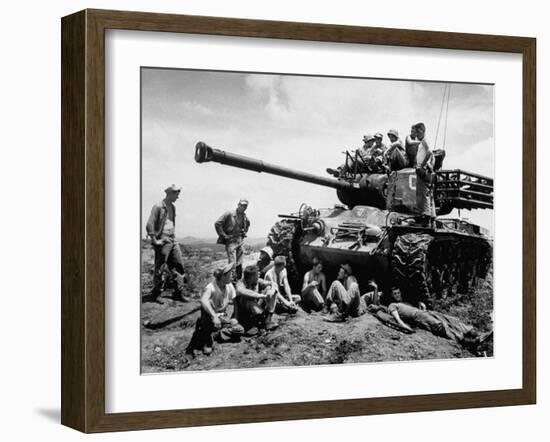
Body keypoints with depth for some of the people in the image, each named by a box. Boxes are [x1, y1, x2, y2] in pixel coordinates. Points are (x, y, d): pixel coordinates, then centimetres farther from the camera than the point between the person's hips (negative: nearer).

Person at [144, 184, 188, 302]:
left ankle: (179, 292, 10)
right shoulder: (158, 207, -10)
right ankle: (155, 294, 7)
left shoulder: (172, 207, 15)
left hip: (172, 241, 8)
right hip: (162, 241, -8)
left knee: (179, 265, 5)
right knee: (160, 269, -2)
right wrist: (154, 240, -16)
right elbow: (149, 225, -15)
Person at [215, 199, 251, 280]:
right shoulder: (229, 214, -13)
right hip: (231, 241, -7)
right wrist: (224, 235, -14)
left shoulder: (244, 216, 8)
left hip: (240, 241, 7)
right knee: (232, 264, -14)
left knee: (239, 264, 11)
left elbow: (248, 224, 33)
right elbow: (217, 224, -16)